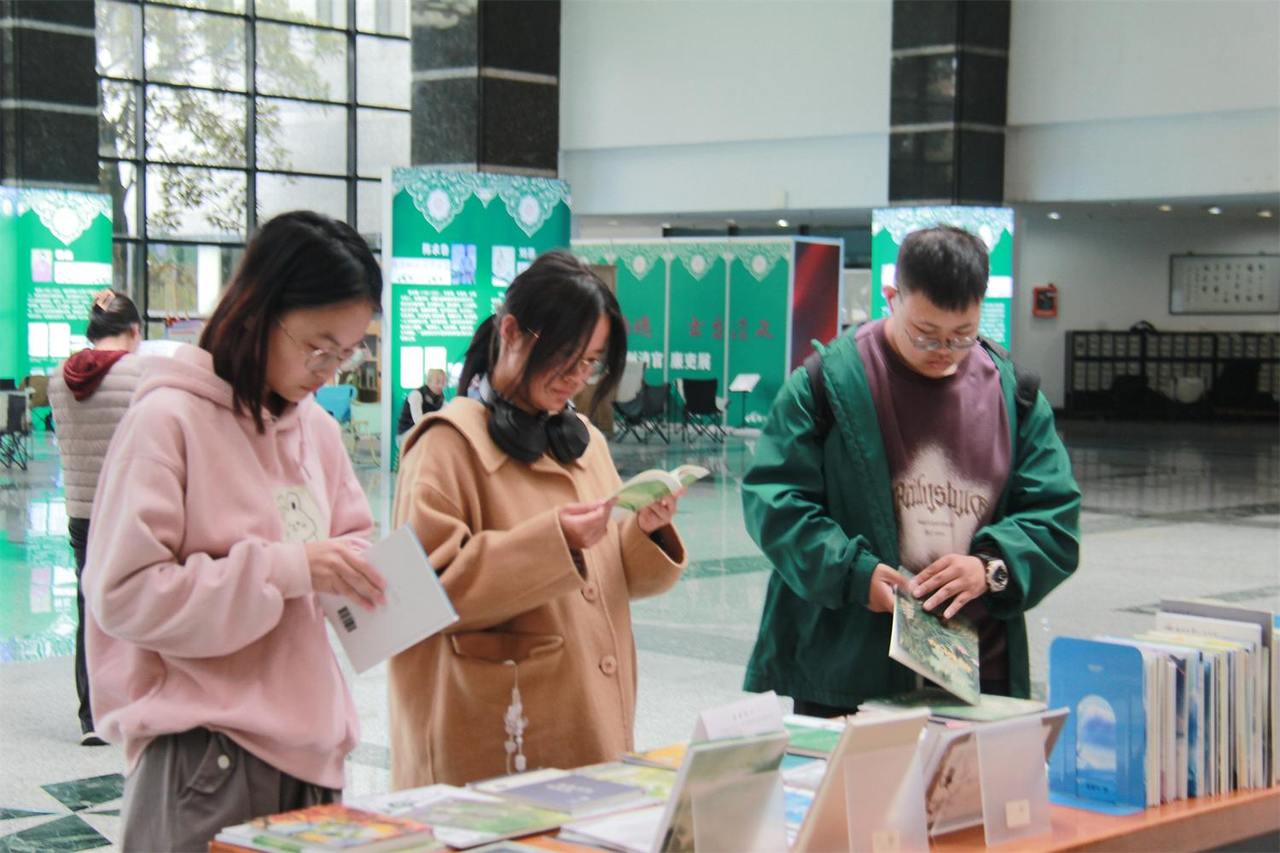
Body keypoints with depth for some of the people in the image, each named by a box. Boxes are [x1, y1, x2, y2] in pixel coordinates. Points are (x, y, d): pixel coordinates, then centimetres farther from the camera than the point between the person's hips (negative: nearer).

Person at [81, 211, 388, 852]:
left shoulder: (316, 427, 11)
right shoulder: (167, 419, -10)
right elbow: (123, 594, -15)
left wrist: (355, 569, -1)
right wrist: (287, 568, -19)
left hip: (308, 746, 7)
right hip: (206, 758, -6)